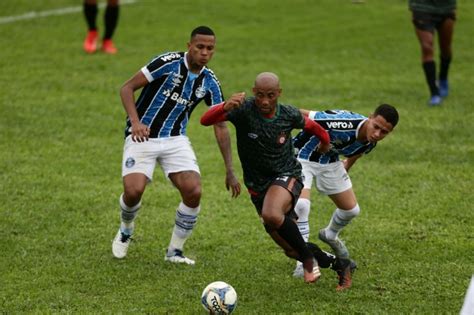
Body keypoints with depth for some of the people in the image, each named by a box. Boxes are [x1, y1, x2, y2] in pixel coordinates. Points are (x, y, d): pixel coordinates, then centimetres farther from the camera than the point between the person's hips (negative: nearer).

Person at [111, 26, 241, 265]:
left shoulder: (210, 83, 1)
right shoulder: (168, 63, -14)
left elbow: (220, 126, 7)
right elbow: (127, 88, -11)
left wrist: (230, 171, 3)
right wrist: (135, 122, -27)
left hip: (176, 140, 4)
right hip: (142, 136, -4)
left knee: (194, 191, -16)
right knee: (133, 190, -23)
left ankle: (175, 251, 5)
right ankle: (126, 230, 14)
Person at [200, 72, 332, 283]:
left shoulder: (289, 115, -13)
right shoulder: (243, 110, -20)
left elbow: (310, 125, 10)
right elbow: (206, 120, -34)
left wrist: (325, 141, 27)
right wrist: (225, 107, -53)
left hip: (287, 175, -2)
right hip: (257, 184, 2)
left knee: (272, 215, -35)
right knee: (291, 249, 9)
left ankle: (308, 258, -14)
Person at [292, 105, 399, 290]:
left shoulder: (370, 143, -13)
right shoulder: (346, 125, -38)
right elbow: (302, 115, -36)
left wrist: (346, 166, 26)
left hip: (329, 162, 7)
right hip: (302, 157, -7)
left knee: (351, 209, 13)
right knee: (301, 204, -29)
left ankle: (330, 236, 46)